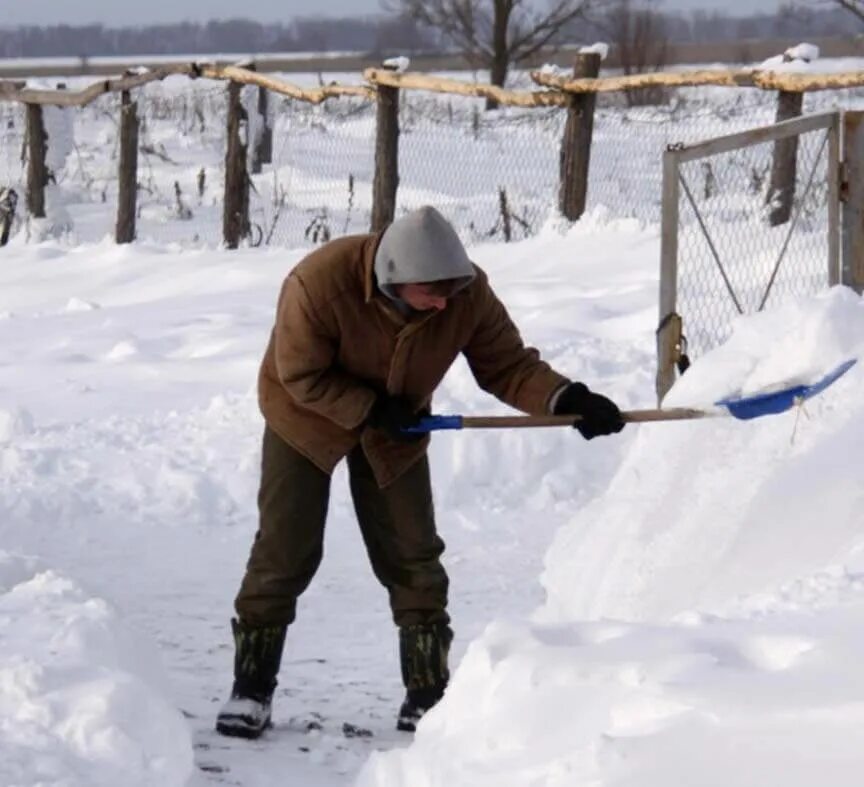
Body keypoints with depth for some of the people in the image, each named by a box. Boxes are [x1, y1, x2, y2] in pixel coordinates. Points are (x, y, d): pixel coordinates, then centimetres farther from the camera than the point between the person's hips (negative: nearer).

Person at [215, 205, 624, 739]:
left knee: (413, 557, 1)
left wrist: (566, 400, -34)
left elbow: (508, 365, -18)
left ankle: (427, 696, 8)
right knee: (285, 553, -4)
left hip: (397, 431, 3)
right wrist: (372, 411, -29)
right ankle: (251, 689, 6)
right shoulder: (321, 282, -37)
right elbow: (302, 376, -25)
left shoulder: (469, 295, -27)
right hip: (306, 417, -3)